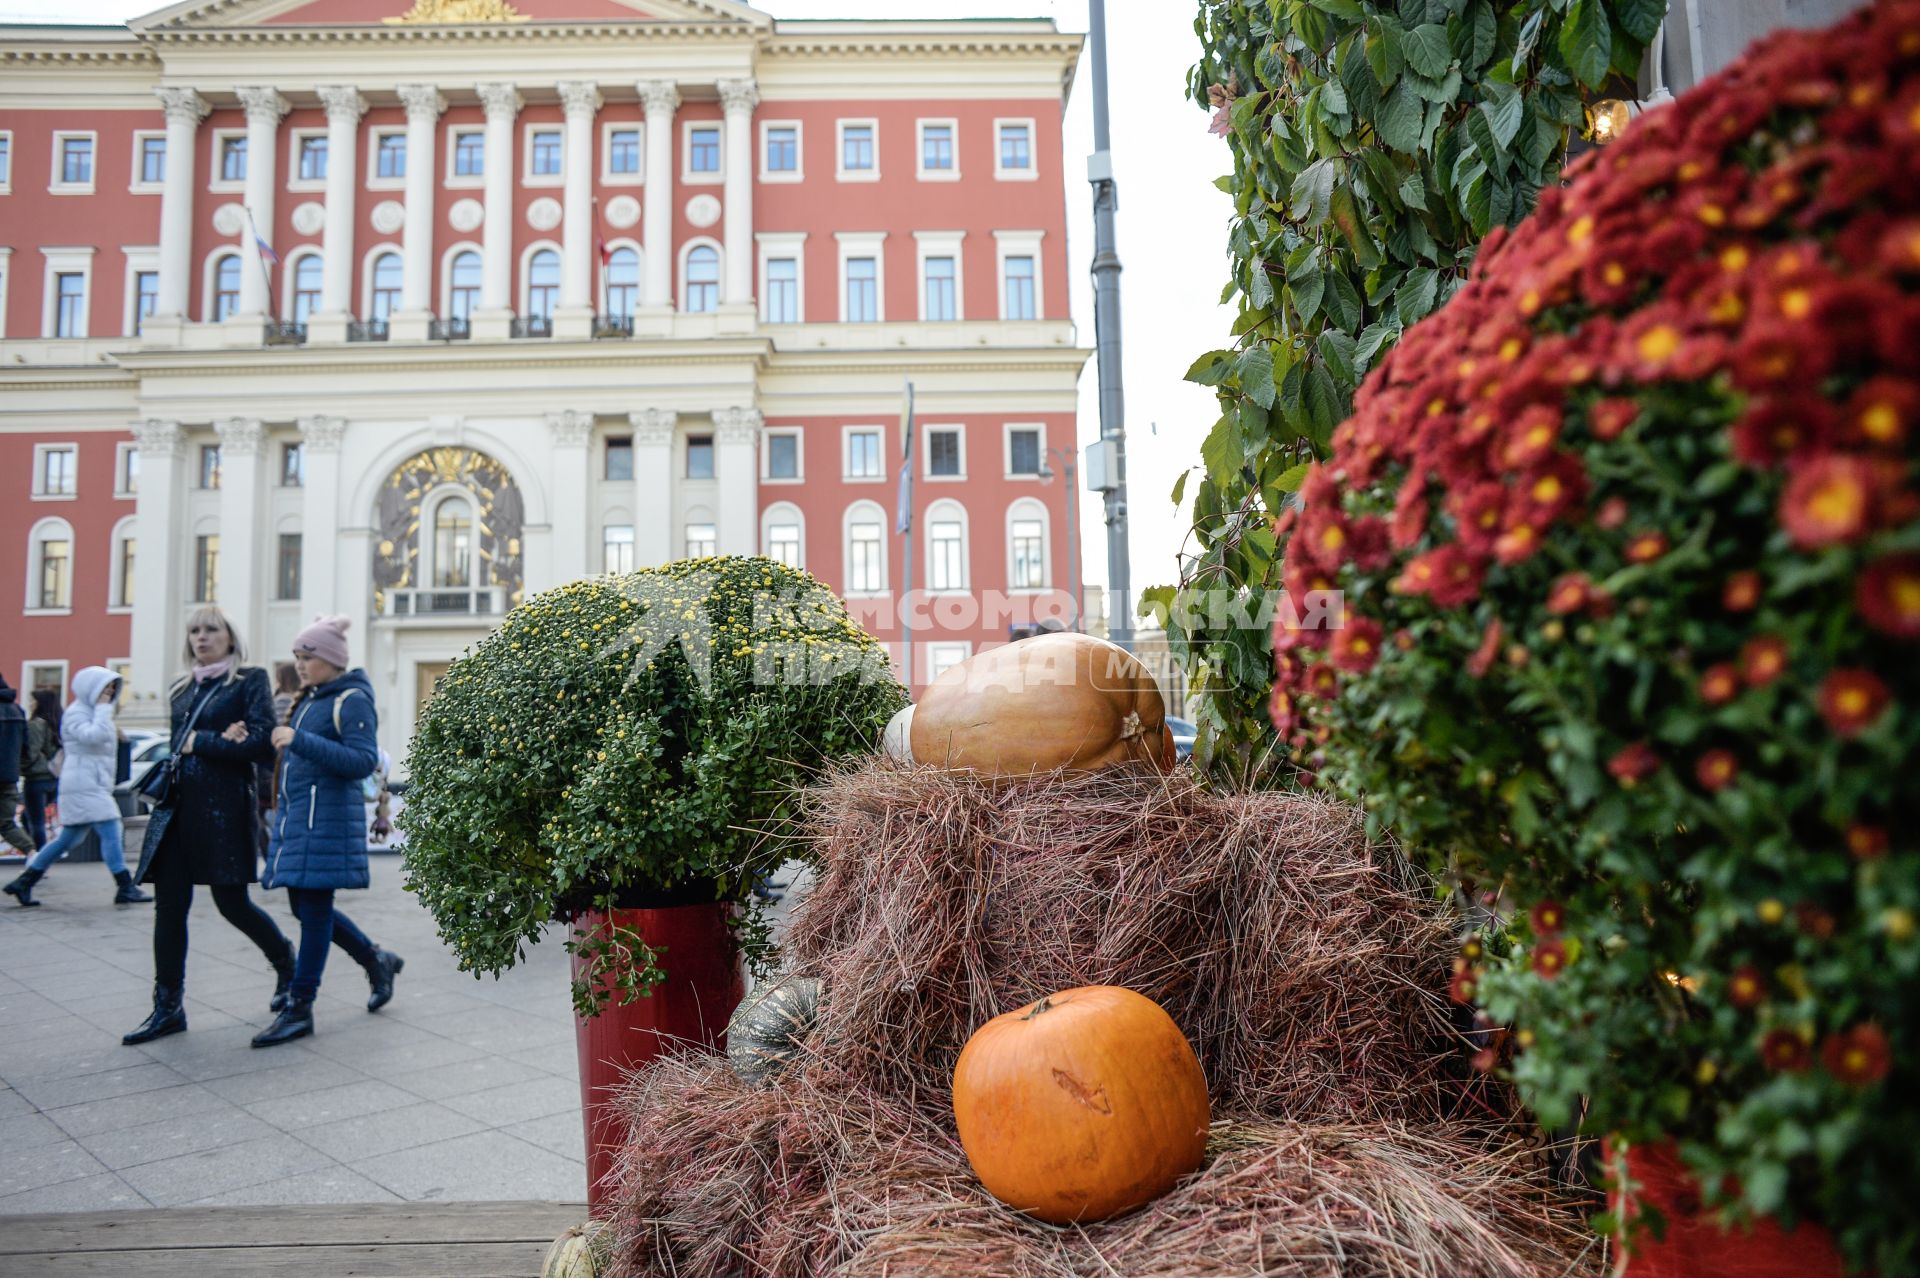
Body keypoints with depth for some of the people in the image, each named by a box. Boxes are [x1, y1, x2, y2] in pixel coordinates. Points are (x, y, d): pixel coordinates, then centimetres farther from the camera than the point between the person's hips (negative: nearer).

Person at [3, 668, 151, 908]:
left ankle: (23, 883, 21)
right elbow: (95, 735, -26)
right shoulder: (76, 713, -10)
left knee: (69, 839, 14)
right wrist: (102, 708, -18)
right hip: (83, 785, -10)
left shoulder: (93, 712, 20)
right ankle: (125, 888, -14)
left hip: (95, 785, 10)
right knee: (110, 831, -14)